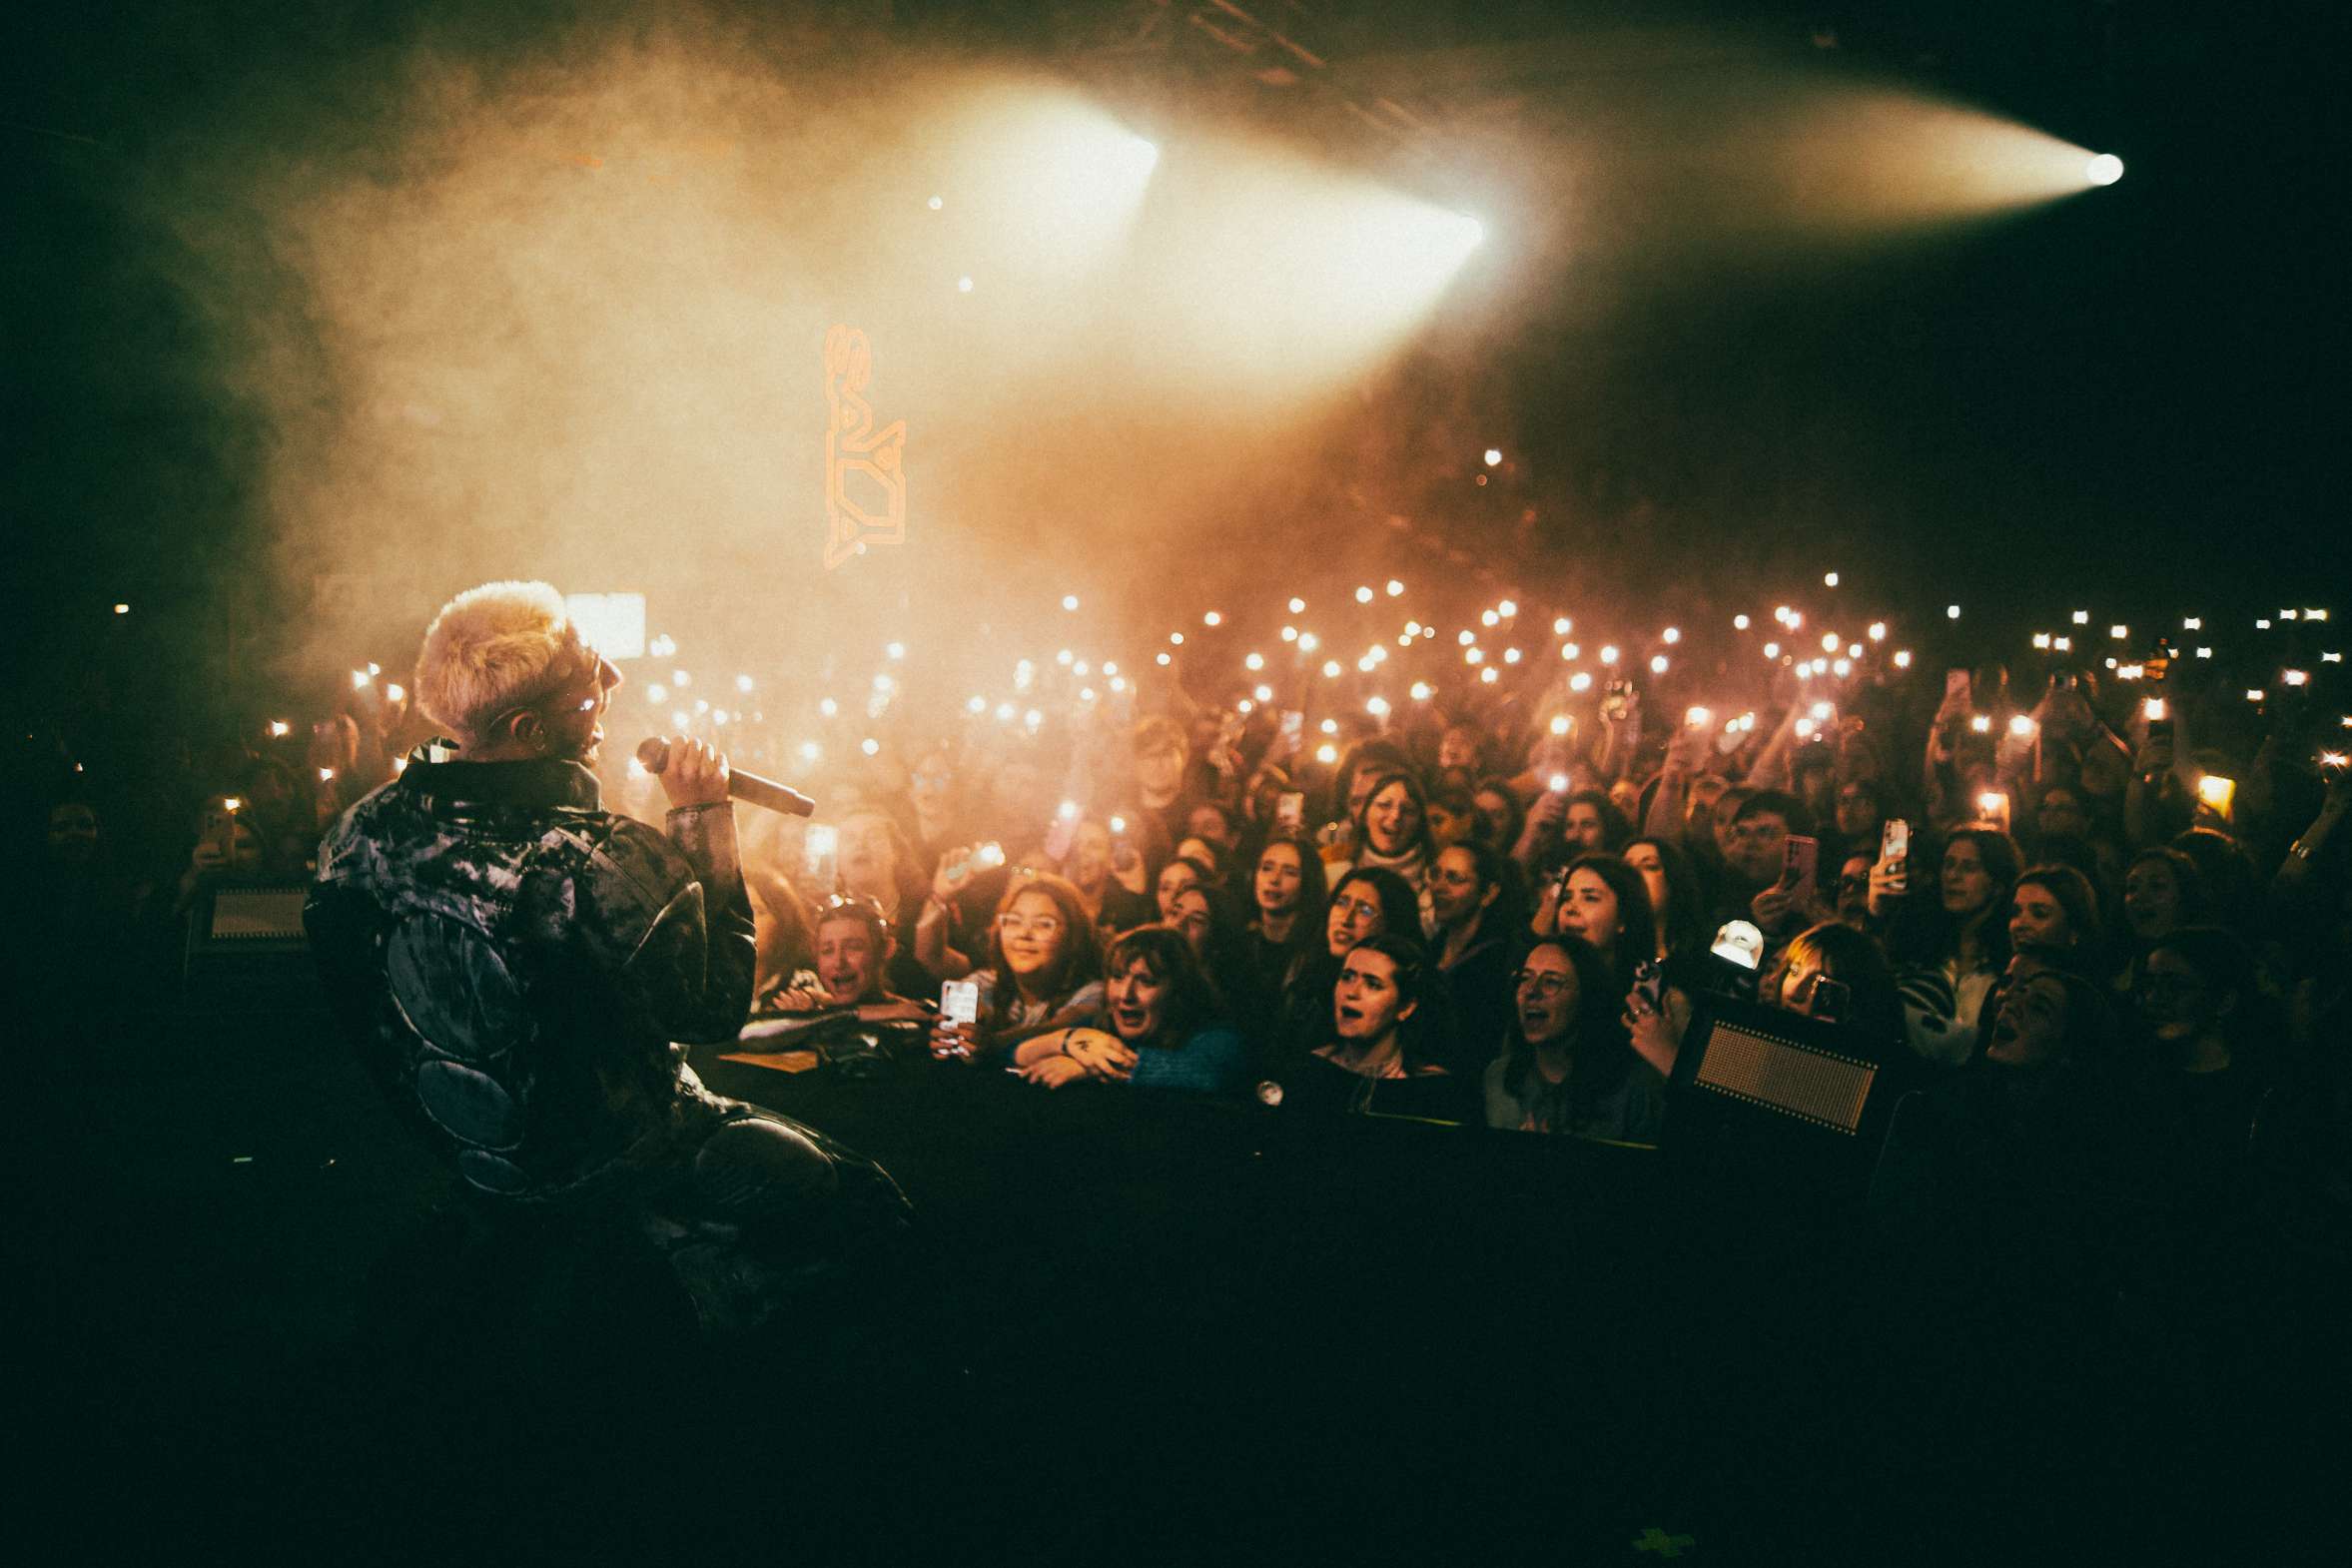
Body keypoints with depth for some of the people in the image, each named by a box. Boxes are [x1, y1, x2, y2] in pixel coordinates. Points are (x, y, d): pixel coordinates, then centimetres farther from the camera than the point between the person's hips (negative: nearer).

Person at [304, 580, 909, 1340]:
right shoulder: (599, 863, -34)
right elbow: (714, 1007, -20)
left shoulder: (369, 826, -13)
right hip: (604, 1165, -8)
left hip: (468, 1156, 8)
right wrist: (702, 822, -17)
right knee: (865, 1204, 6)